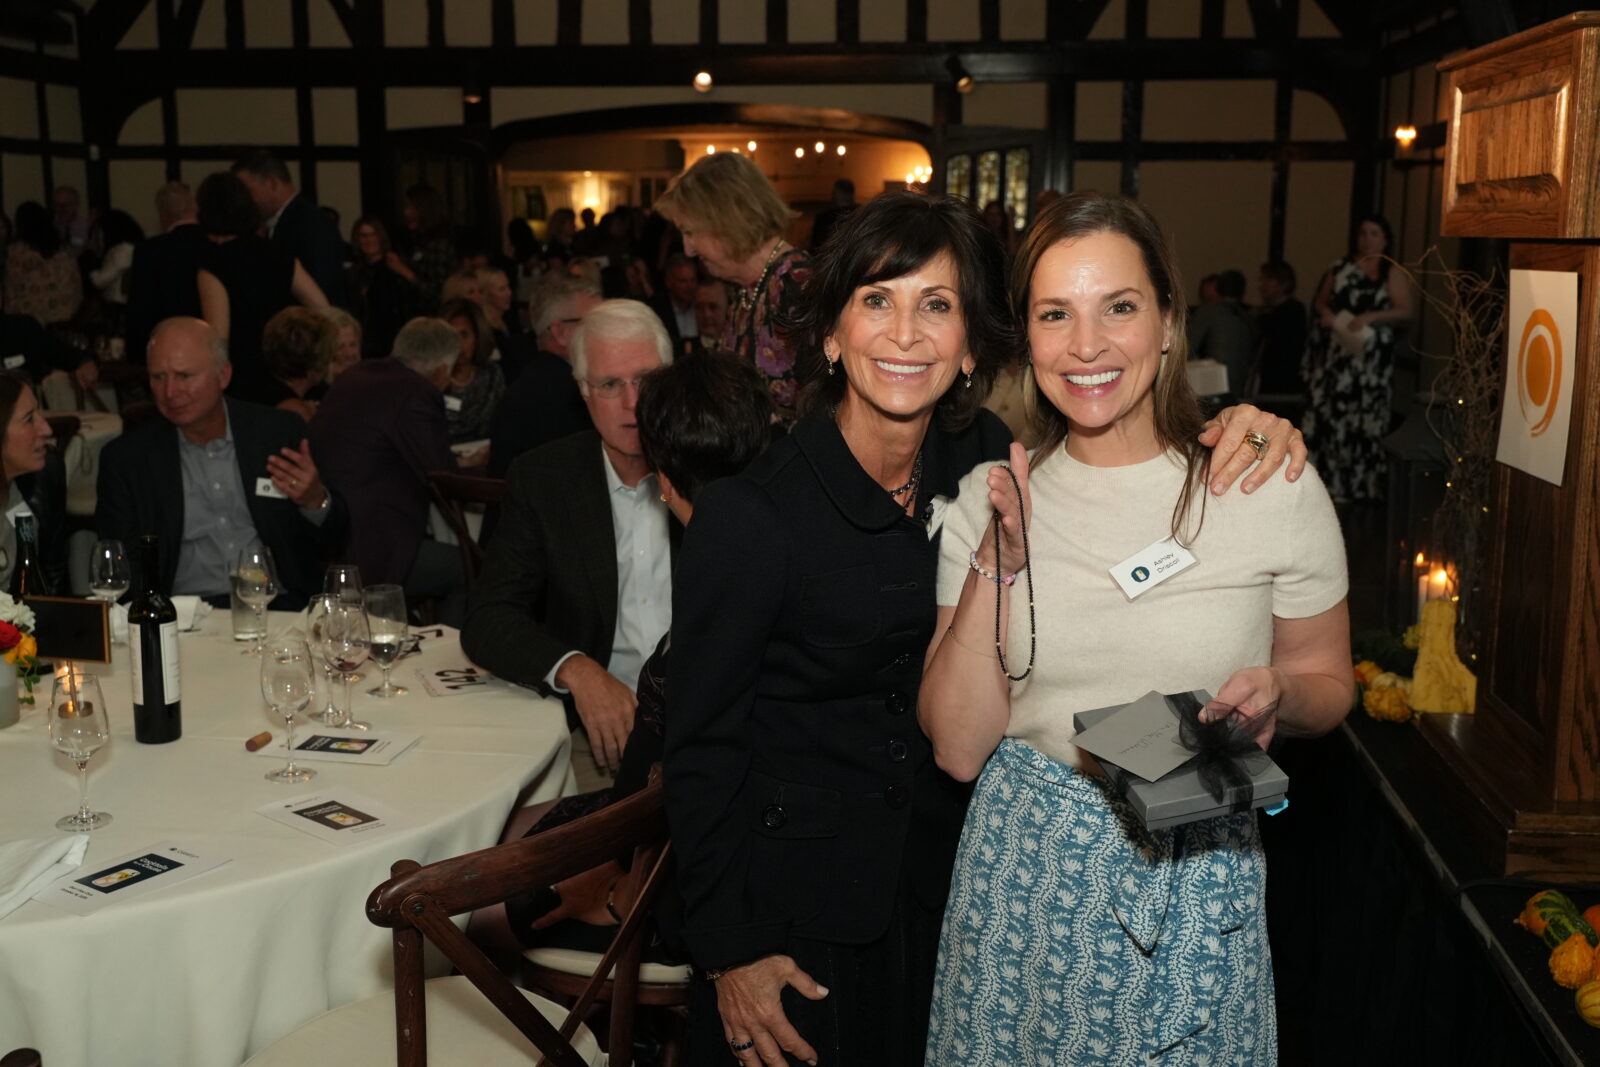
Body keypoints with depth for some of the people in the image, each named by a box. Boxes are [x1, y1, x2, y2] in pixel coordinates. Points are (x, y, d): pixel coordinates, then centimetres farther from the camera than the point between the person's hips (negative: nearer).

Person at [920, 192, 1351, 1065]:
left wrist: (1277, 695, -17)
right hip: (1023, 871, 1)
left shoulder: (1276, 490, -8)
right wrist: (997, 563, -17)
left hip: (1196, 874, -1)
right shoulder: (990, 500, -4)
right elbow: (958, 748, -7)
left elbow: (1327, 684, 6)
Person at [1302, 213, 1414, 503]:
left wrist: (1370, 317, -17)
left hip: (1370, 359, -3)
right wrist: (1324, 312, -3)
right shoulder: (1339, 269, 16)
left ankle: (1361, 485, 0)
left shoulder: (1393, 274, 6)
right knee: (1328, 414, -3)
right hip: (1333, 356, 3)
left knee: (1364, 417, -6)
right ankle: (1328, 481, 2)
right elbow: (1320, 300, 20)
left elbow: (1405, 311, -3)